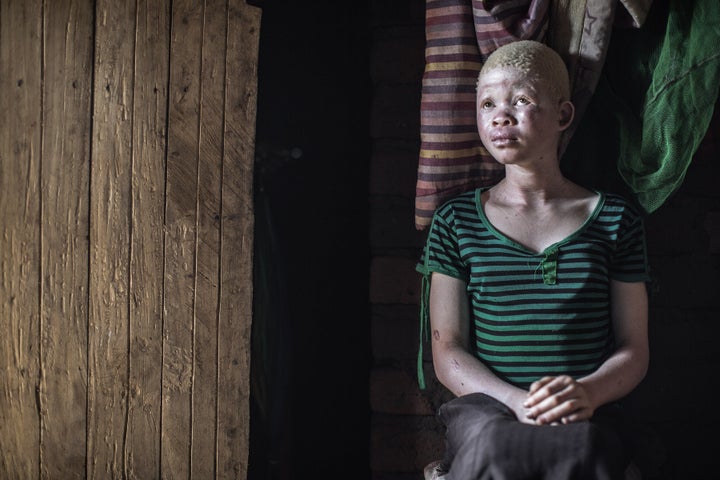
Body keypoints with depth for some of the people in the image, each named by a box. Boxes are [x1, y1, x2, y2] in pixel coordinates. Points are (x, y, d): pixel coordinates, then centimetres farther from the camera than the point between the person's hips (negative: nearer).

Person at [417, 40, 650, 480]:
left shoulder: (616, 219, 13)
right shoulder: (456, 222, 12)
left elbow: (634, 349, 11)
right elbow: (448, 350, 6)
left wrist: (589, 391, -13)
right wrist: (516, 400, -14)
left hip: (586, 417, 0)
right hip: (486, 405, 0)